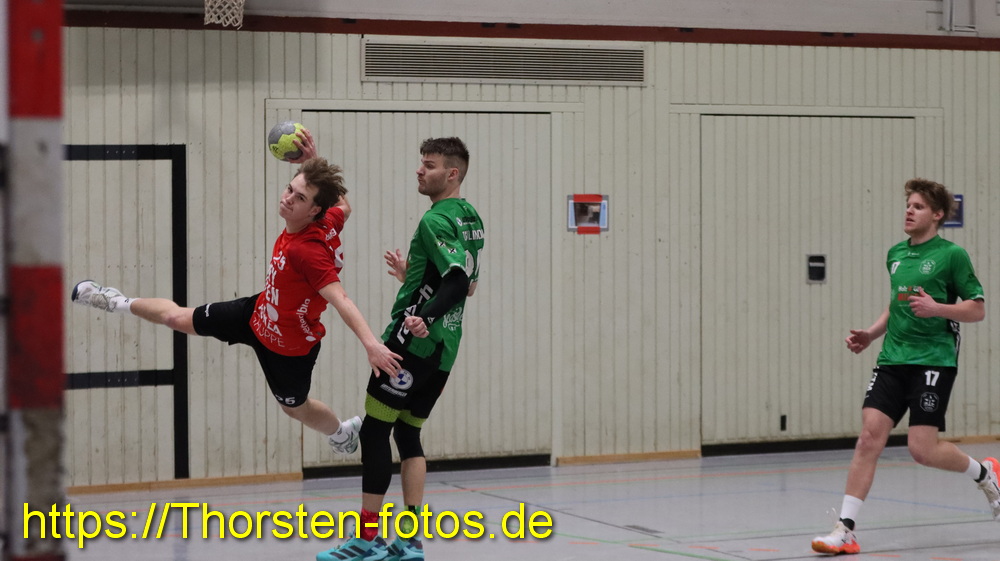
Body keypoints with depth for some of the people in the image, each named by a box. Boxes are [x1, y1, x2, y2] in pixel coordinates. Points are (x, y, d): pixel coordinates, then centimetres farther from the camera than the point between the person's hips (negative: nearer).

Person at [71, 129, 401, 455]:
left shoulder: (308, 251, -41)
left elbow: (341, 300, -47)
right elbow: (343, 205, 2)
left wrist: (371, 343, -58)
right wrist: (312, 162, -7)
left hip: (289, 348, -6)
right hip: (258, 313, 6)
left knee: (295, 407, 21)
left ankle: (343, 432, 54)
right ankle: (119, 303, 47)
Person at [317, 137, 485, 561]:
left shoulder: (436, 220, -14)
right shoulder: (470, 218, 14)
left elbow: (461, 284, -26)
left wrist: (425, 319, -39)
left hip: (413, 340, -9)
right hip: (443, 349, 9)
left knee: (375, 430, -4)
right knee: (407, 433, 13)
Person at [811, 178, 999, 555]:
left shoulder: (952, 255, -4)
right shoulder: (896, 254, 14)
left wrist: (937, 308, -18)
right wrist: (871, 333, 13)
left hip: (933, 360, -5)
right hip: (893, 359, 5)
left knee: (922, 449, -9)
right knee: (869, 436, -9)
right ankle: (845, 530, -10)